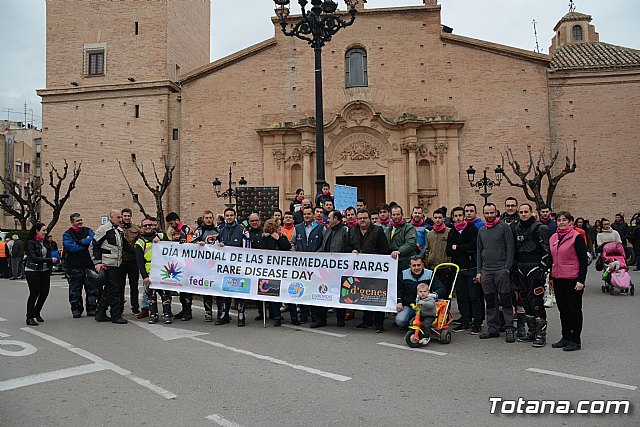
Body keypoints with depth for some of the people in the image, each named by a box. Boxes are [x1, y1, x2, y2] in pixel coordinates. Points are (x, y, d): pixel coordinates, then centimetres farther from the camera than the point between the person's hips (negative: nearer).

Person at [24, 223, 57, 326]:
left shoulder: (45, 241, 10)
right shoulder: (31, 242, -10)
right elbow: (34, 258, -19)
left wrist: (54, 259, 4)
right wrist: (50, 260, -20)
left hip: (45, 271, 6)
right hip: (32, 271, -6)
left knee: (45, 292, 4)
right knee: (34, 293, -6)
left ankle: (36, 313, 24)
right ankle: (29, 318, 4)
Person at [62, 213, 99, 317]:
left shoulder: (88, 231, 10)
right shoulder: (67, 234, 2)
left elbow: (95, 240, -10)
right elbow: (70, 247, -15)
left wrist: (80, 242, -13)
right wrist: (86, 245, -11)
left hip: (89, 265, 2)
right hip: (74, 266, -2)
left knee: (92, 287, 3)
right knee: (75, 289, 6)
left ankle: (92, 308, 11)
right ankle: (76, 309, 15)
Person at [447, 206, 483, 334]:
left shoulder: (472, 229, 0)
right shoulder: (451, 233, 14)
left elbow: (474, 245, -15)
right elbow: (449, 251, 2)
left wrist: (457, 248, -7)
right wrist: (465, 250, -10)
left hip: (471, 267, -5)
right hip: (458, 268, 5)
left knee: (474, 296, -3)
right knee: (461, 297, 8)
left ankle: (477, 323, 3)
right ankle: (465, 321, 17)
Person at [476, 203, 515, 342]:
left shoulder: (504, 227, -1)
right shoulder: (481, 231, 15)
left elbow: (510, 248, -6)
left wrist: (507, 267, -13)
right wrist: (478, 271, 11)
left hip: (501, 270, -5)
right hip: (486, 271, 5)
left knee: (506, 300, -2)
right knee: (490, 301, 9)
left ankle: (509, 329, 4)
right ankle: (493, 328, 16)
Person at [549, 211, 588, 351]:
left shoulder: (576, 237, -9)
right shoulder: (553, 238, 11)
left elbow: (583, 259, -11)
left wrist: (581, 280, -16)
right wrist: (551, 277, 16)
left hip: (573, 279, -6)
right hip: (558, 279, 7)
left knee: (574, 309, 3)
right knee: (563, 309, 12)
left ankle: (575, 340, 11)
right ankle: (566, 337, 22)